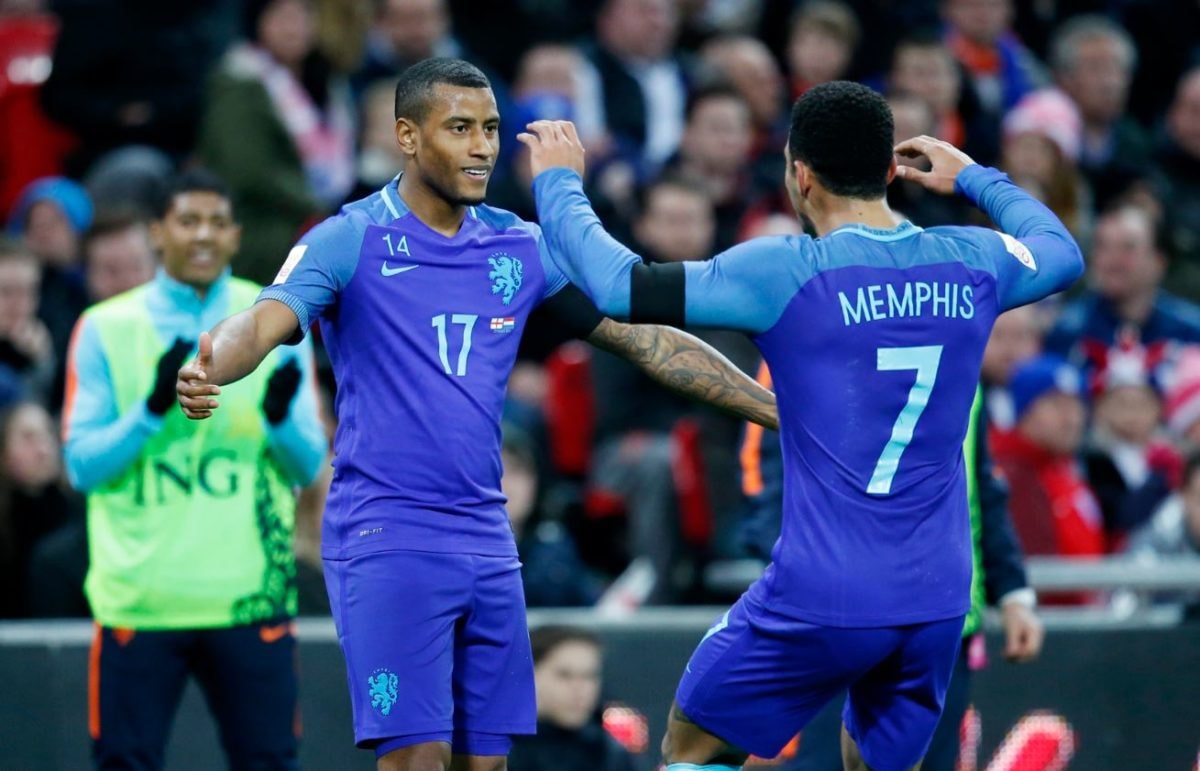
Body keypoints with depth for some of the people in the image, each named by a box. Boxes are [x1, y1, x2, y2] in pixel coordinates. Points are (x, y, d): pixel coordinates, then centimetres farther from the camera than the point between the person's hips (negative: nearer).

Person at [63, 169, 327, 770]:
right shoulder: (106, 329, 4)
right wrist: (153, 408, -16)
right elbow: (81, 465, -1)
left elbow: (307, 467, 5)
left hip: (249, 600, 1)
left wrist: (279, 417, -17)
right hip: (138, 601, -1)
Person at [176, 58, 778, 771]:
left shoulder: (521, 248, 8)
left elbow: (648, 339, 9)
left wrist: (777, 409, 4)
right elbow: (264, 323, -21)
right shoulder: (349, 242, -6)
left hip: (486, 543, 5)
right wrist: (209, 370, -45)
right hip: (387, 539, -5)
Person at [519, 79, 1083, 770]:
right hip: (938, 600, 5)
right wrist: (974, 178, 43)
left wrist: (559, 182, 5)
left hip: (822, 597, -5)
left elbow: (617, 285, -12)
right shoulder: (971, 264, 3)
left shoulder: (789, 273, -12)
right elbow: (1062, 251, 27)